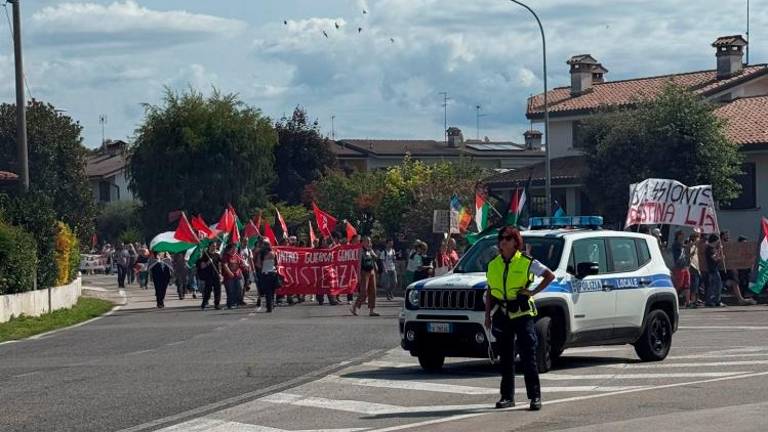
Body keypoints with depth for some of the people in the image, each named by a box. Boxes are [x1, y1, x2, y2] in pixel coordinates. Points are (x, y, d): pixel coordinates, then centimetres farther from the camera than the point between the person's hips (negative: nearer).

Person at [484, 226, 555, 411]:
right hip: (501, 315, 4)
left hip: (522, 313, -4)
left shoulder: (527, 262, -2)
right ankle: (507, 396, 13)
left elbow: (550, 276, 4)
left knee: (528, 357, -6)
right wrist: (487, 316, 9)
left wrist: (534, 292, -5)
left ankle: (535, 396, -3)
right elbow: (489, 293, 15)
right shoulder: (493, 265, 10)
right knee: (505, 358, 8)